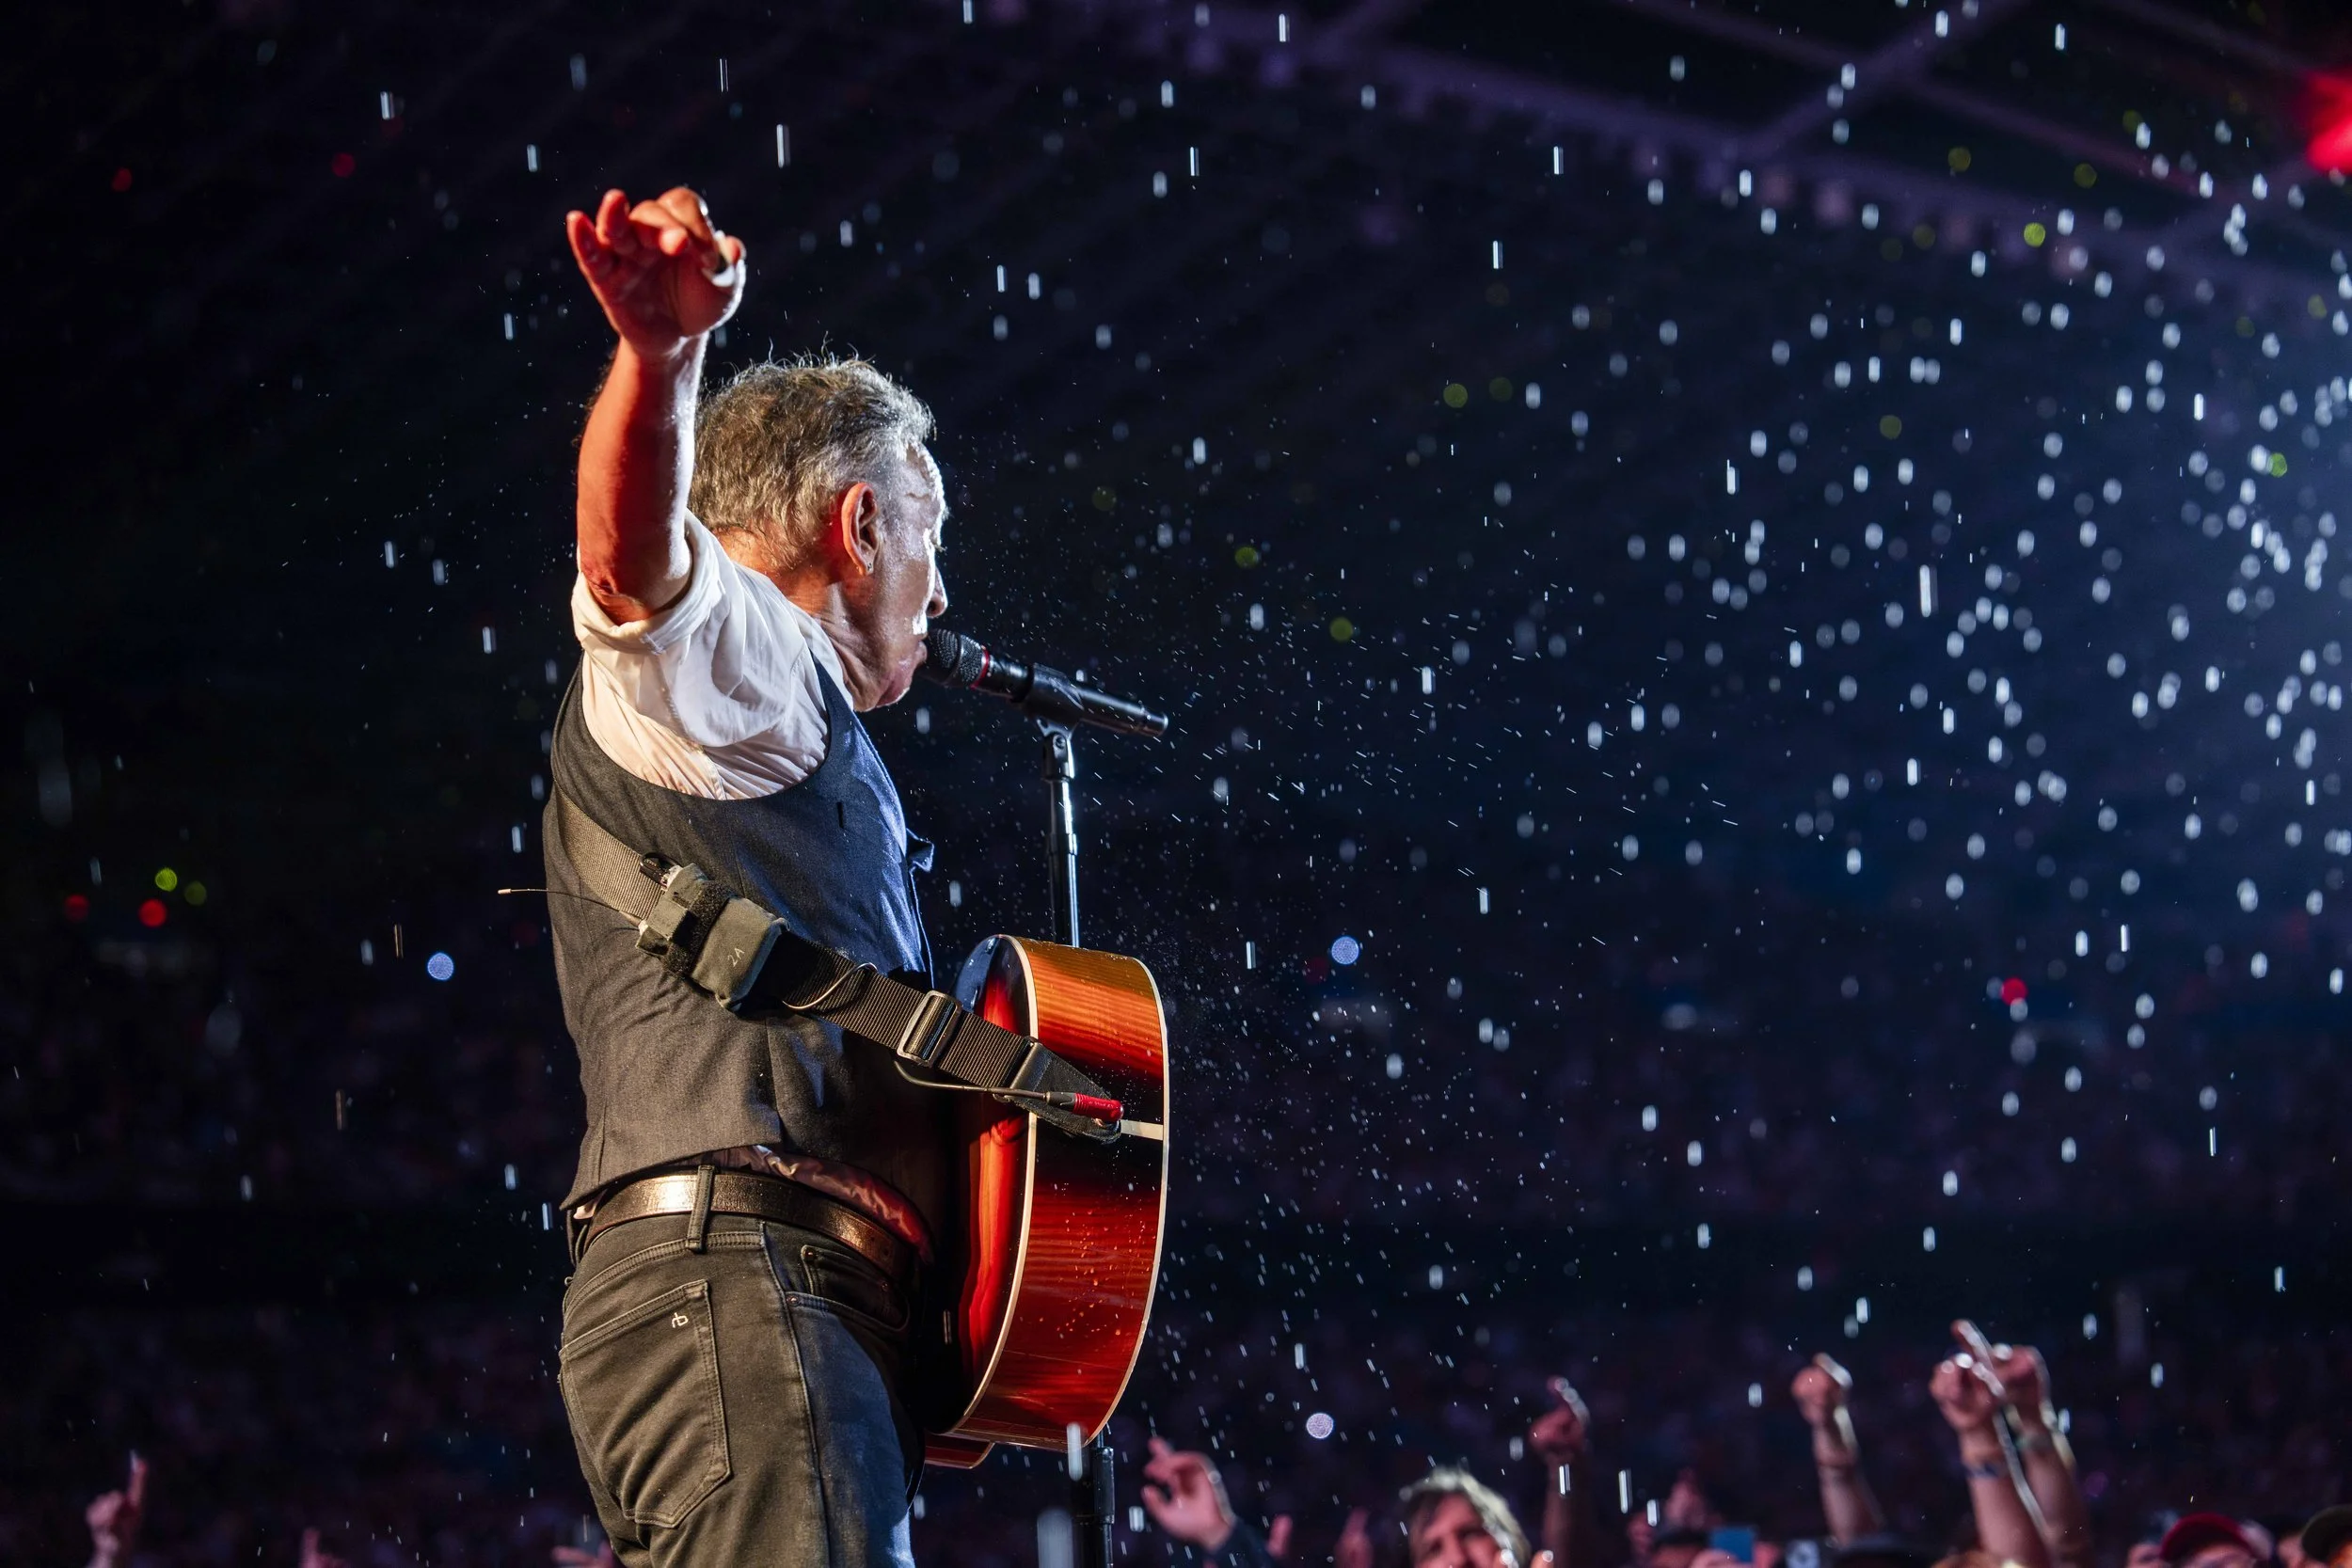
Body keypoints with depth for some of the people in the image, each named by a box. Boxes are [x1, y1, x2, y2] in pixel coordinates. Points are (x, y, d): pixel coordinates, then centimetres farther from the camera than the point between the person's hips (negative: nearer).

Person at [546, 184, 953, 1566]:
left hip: (825, 1301, 10)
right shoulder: (728, 639, 6)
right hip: (737, 1262, -10)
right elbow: (635, 551, -20)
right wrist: (662, 350, -38)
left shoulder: (794, 727, 35)